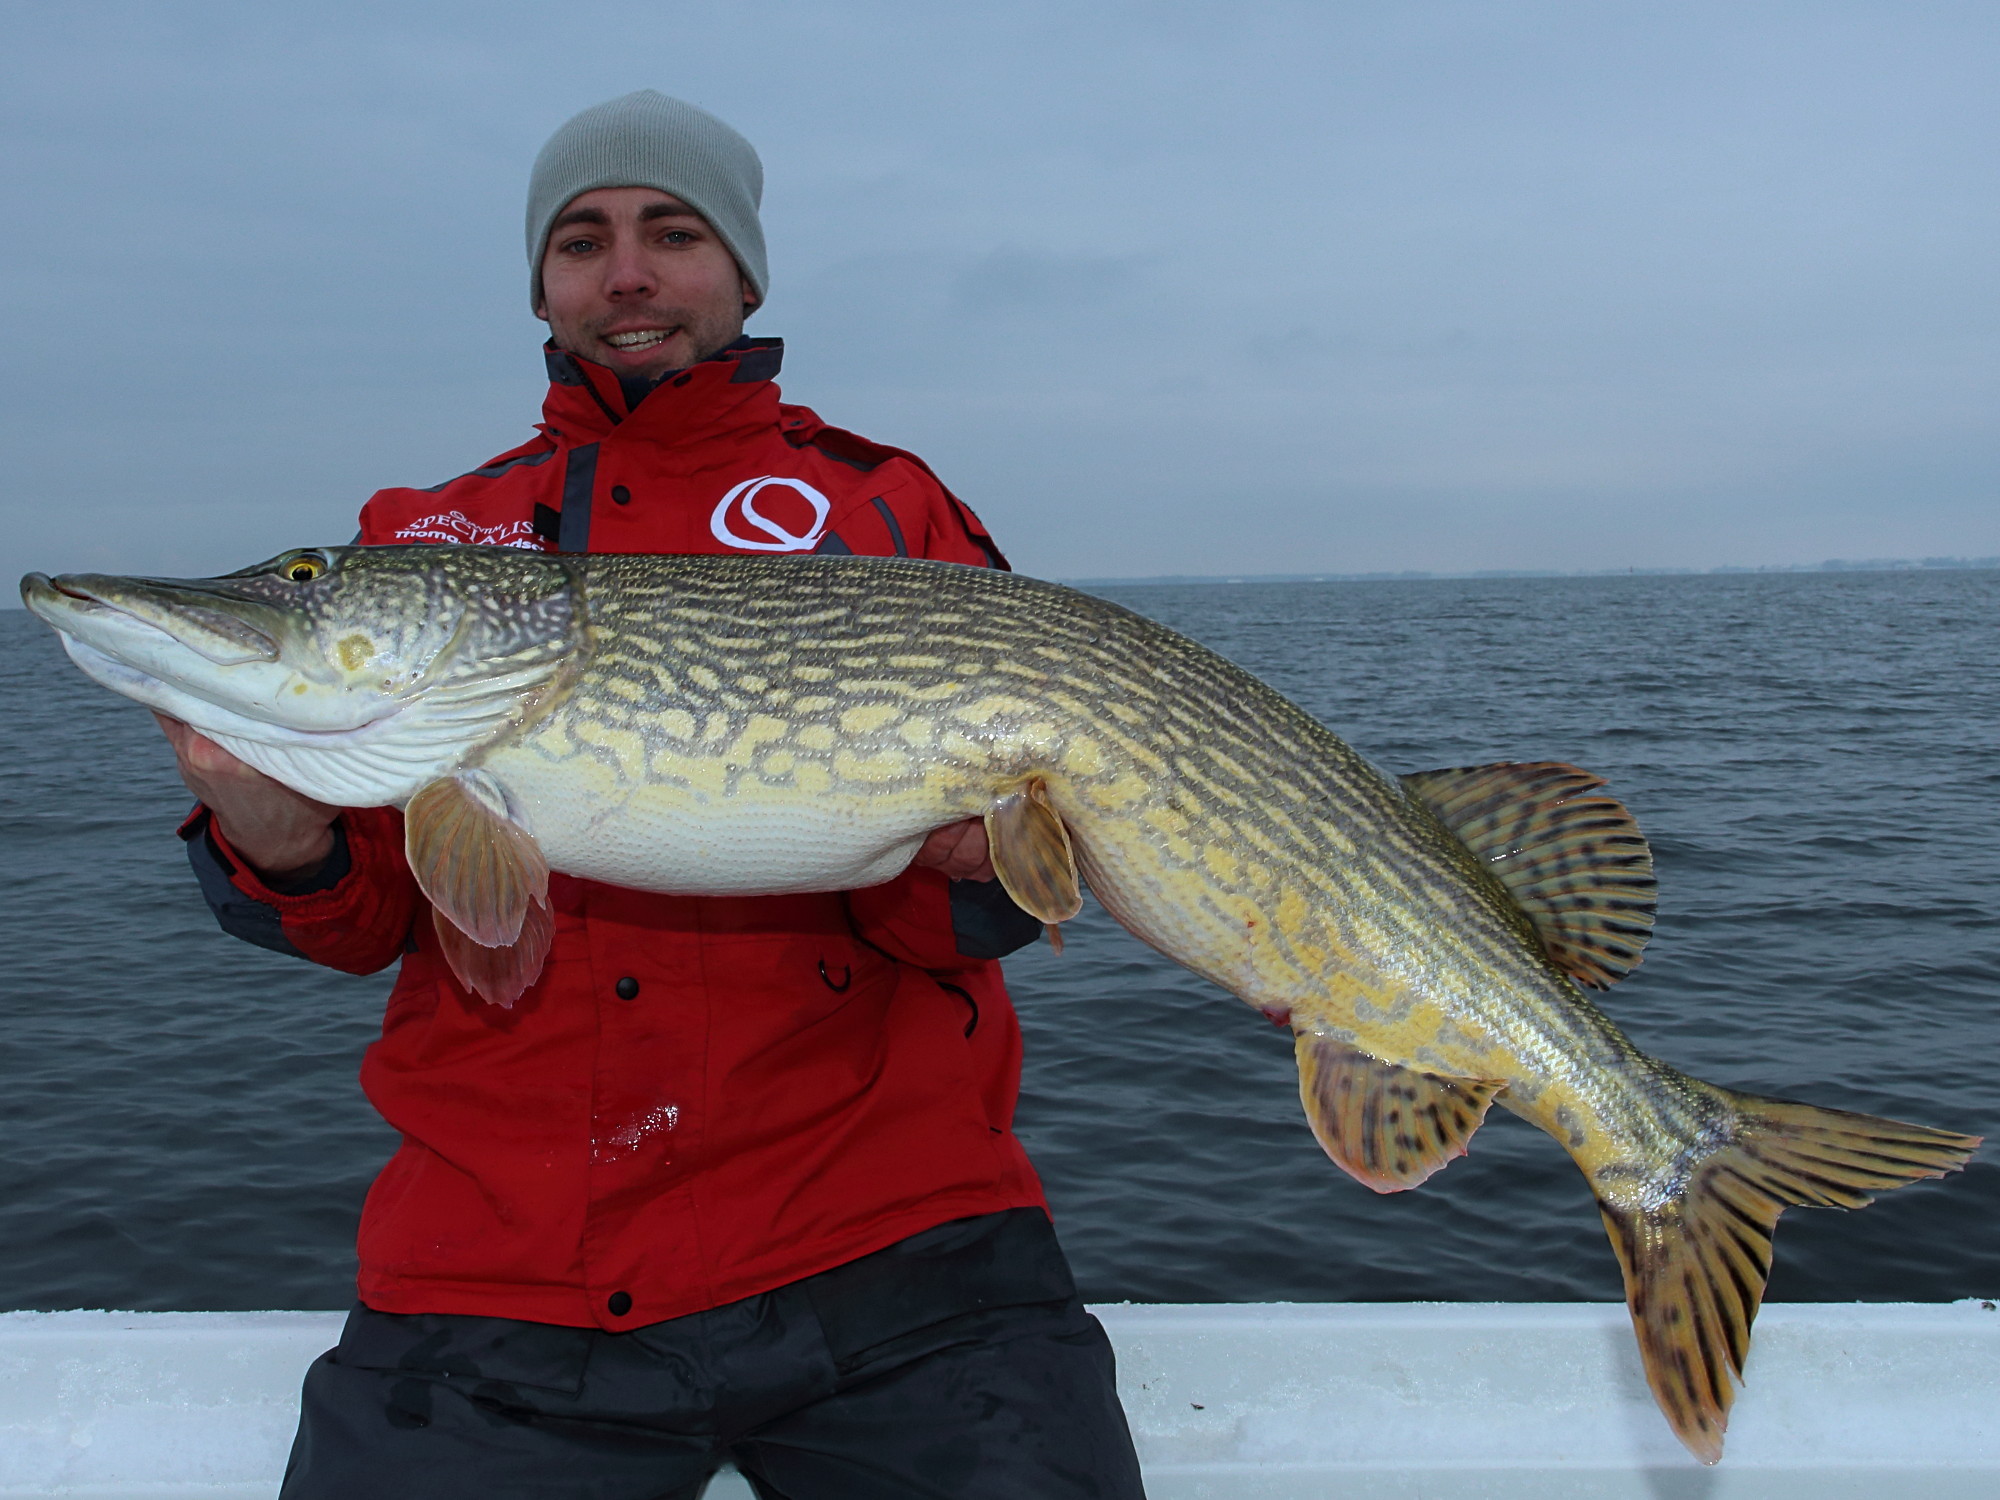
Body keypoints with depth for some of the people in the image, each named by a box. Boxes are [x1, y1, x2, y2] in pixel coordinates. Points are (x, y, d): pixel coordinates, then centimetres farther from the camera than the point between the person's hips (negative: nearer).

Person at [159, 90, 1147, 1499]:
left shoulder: (892, 509, 11)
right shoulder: (427, 536, 16)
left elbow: (1003, 854, 6)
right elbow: (370, 918, 12)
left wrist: (976, 854, -17)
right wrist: (280, 844, -10)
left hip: (887, 1228, -1)